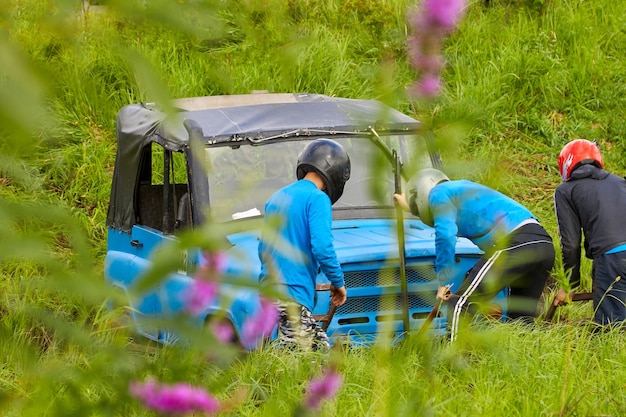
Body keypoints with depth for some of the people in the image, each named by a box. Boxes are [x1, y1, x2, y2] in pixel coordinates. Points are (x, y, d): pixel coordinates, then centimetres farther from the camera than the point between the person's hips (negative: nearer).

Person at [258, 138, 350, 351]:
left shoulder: (276, 198, 20)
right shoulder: (317, 199, -6)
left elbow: (263, 248, 25)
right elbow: (322, 248, -16)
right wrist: (338, 283, -2)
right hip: (293, 293, -9)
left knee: (321, 347, 10)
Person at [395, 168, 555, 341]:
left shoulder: (439, 193, 8)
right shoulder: (463, 186, 35)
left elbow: (445, 234, -9)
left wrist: (444, 281, -4)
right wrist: (409, 205, 70)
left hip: (514, 243, -9)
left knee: (460, 304, -5)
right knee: (521, 318, 18)